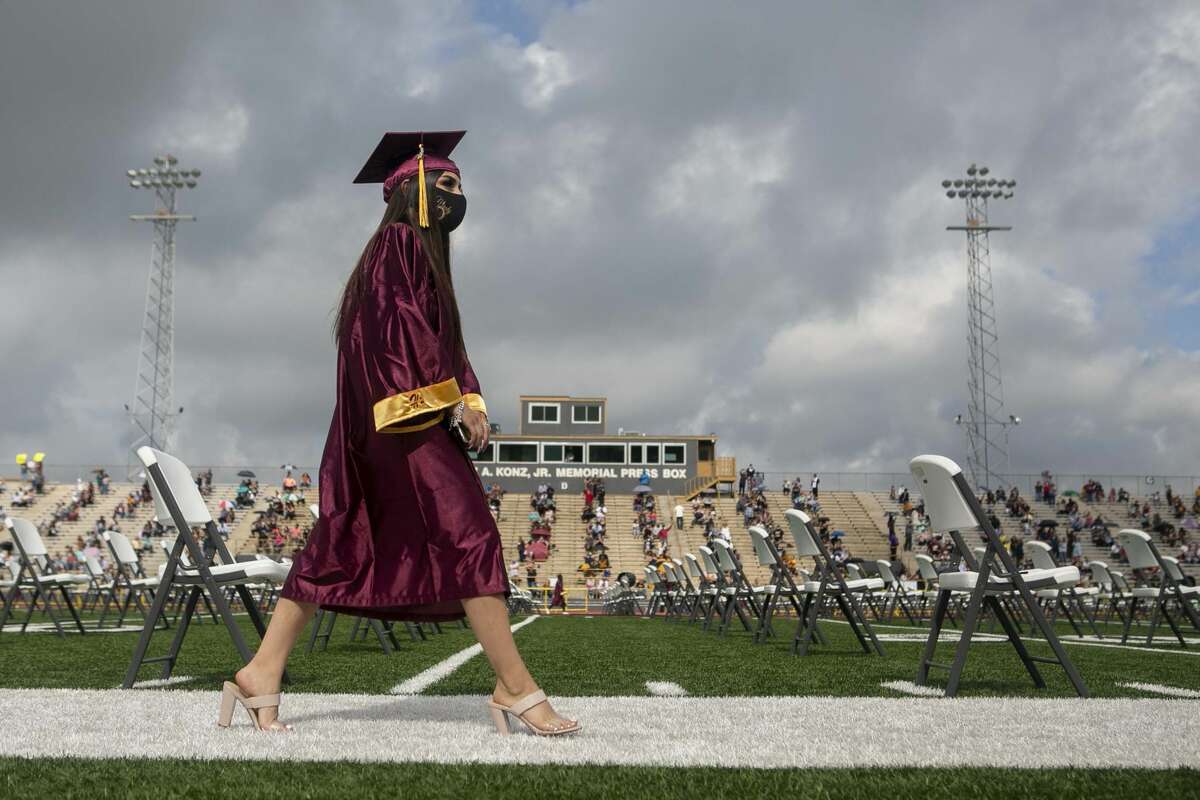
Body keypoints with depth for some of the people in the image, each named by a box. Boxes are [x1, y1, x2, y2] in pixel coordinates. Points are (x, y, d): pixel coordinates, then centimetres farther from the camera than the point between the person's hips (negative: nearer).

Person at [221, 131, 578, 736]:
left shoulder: (423, 249, 23)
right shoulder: (398, 241, -8)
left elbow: (444, 339, 22)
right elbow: (405, 328, -17)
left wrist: (468, 402, 7)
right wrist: (456, 401, -14)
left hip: (421, 420, 10)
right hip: (403, 420, -10)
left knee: (343, 547, 8)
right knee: (469, 538, -10)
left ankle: (261, 676, 9)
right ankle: (515, 688, -7)